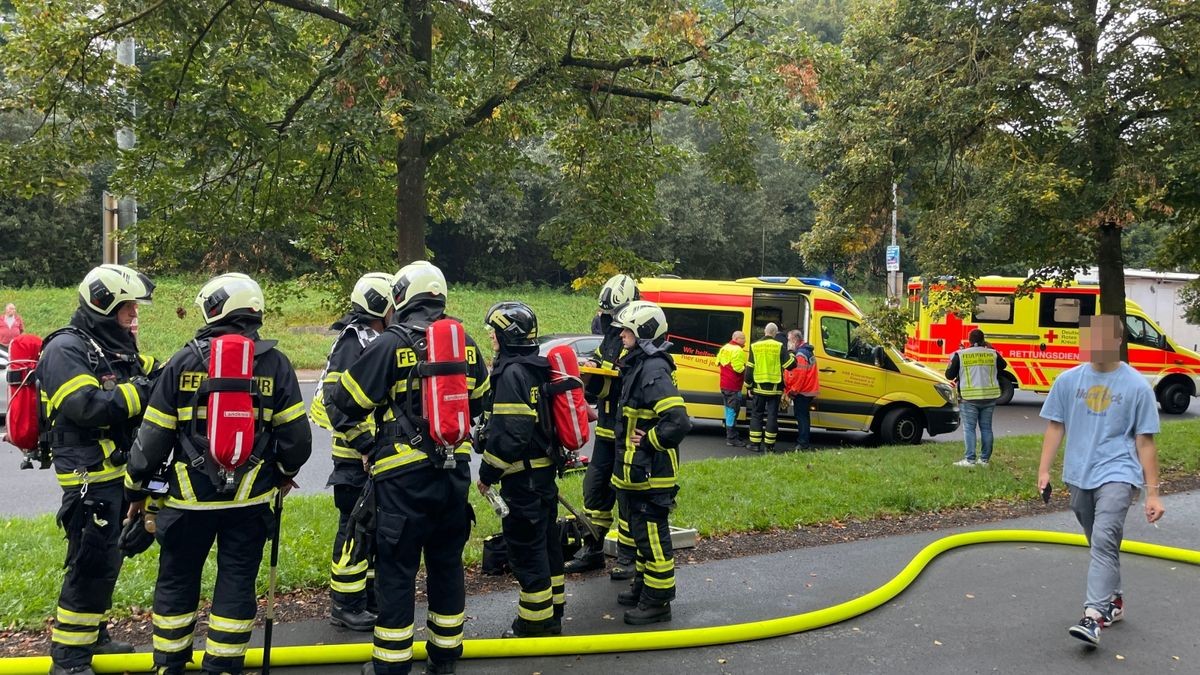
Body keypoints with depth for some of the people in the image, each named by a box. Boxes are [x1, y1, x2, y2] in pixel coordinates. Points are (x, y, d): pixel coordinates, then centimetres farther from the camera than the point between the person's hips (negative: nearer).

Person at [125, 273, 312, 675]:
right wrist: (286, 472, 19)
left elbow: (154, 436, -1)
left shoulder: (184, 362, -4)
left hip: (190, 497, 0)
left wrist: (137, 488, 12)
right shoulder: (274, 363, -2)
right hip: (250, 500, 1)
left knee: (176, 582, 13)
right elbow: (295, 433, -1)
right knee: (236, 583, 9)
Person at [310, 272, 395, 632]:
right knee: (355, 527, -4)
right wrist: (363, 440, -24)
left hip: (375, 455, 10)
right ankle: (345, 605, 5)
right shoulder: (353, 343, -16)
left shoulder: (378, 341, 15)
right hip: (355, 454, -10)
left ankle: (368, 595, 27)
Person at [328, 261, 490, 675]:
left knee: (396, 569, 3)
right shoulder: (465, 344, 6)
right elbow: (477, 402, 19)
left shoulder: (391, 344, -10)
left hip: (404, 474, -5)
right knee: (447, 562, 16)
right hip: (454, 470, 5)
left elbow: (346, 402, -6)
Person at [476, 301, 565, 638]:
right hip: (544, 471, 10)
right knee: (546, 541, 17)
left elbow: (509, 434, -23)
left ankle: (535, 623, 5)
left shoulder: (511, 373, -18)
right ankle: (552, 614, 28)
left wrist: (488, 474, -15)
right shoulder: (536, 369, 12)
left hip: (523, 477, -10)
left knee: (526, 549, -2)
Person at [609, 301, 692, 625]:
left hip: (651, 474, -11)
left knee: (652, 535, -2)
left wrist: (647, 441, -19)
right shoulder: (638, 365, 11)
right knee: (642, 532, 21)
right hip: (636, 470, 11)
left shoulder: (653, 370, -22)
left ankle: (658, 601, 7)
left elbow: (678, 422, -30)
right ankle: (643, 587, 34)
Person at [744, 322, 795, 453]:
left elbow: (749, 368, 4)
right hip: (775, 388, -2)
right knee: (772, 415, 3)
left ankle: (755, 444, 8)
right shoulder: (779, 346, -6)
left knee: (756, 414, 10)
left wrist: (749, 385, 14)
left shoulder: (755, 346, 2)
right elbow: (790, 365, -4)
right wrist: (791, 355, 17)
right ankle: (769, 445, 3)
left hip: (759, 387, 2)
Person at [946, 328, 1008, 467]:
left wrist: (952, 361, 16)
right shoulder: (992, 354, 2)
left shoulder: (960, 355, -6)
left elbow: (949, 375, -1)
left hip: (969, 398, -3)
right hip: (989, 397, 3)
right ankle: (985, 459, 14)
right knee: (986, 428, 11)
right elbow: (1002, 365, 22)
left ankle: (970, 460, -4)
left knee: (969, 428, 1)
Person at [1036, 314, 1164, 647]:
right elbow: (1055, 427, 9)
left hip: (1117, 473, -4)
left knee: (1104, 541, -21)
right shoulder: (1068, 380, 2)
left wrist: (1152, 493, -2)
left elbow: (1145, 441, -2)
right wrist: (1044, 470, 2)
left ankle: (1094, 616, -25)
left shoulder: (1136, 385, -6)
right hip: (1078, 477, 4)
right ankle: (1113, 601, 36)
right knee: (1100, 544, 17)